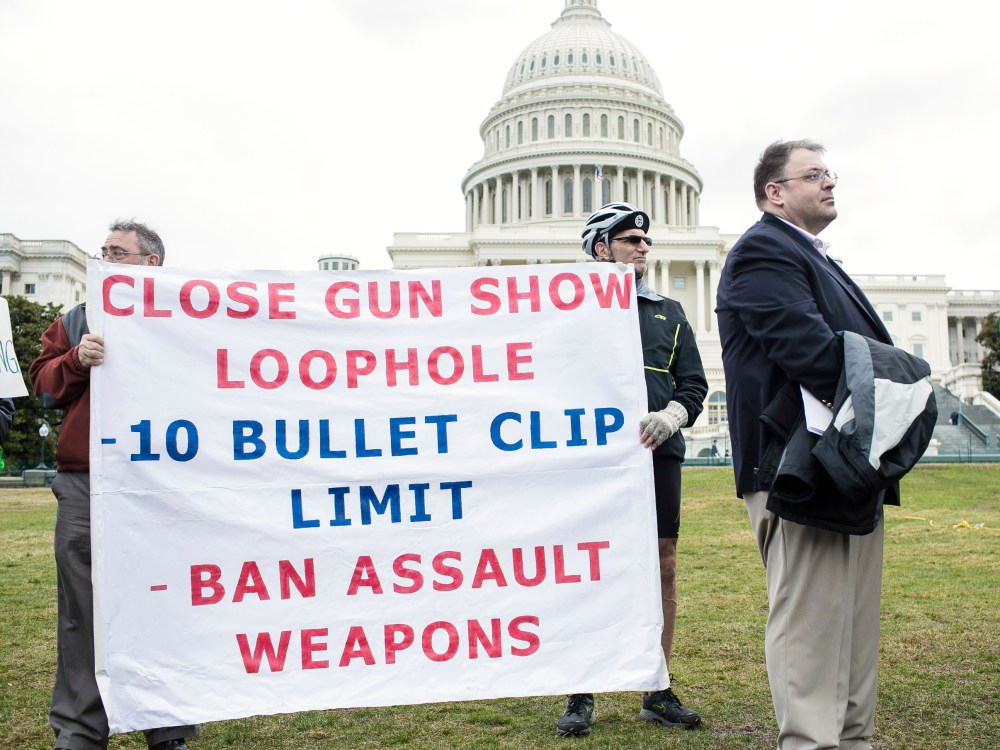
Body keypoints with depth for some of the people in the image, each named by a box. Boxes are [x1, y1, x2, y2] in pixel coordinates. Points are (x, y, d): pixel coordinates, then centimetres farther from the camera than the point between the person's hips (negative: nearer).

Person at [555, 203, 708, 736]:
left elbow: (694, 383, 13)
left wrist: (669, 416, -7)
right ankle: (581, 697, 9)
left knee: (663, 568, 6)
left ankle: (658, 692, 20)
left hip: (659, 454, 4)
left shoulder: (669, 313, 18)